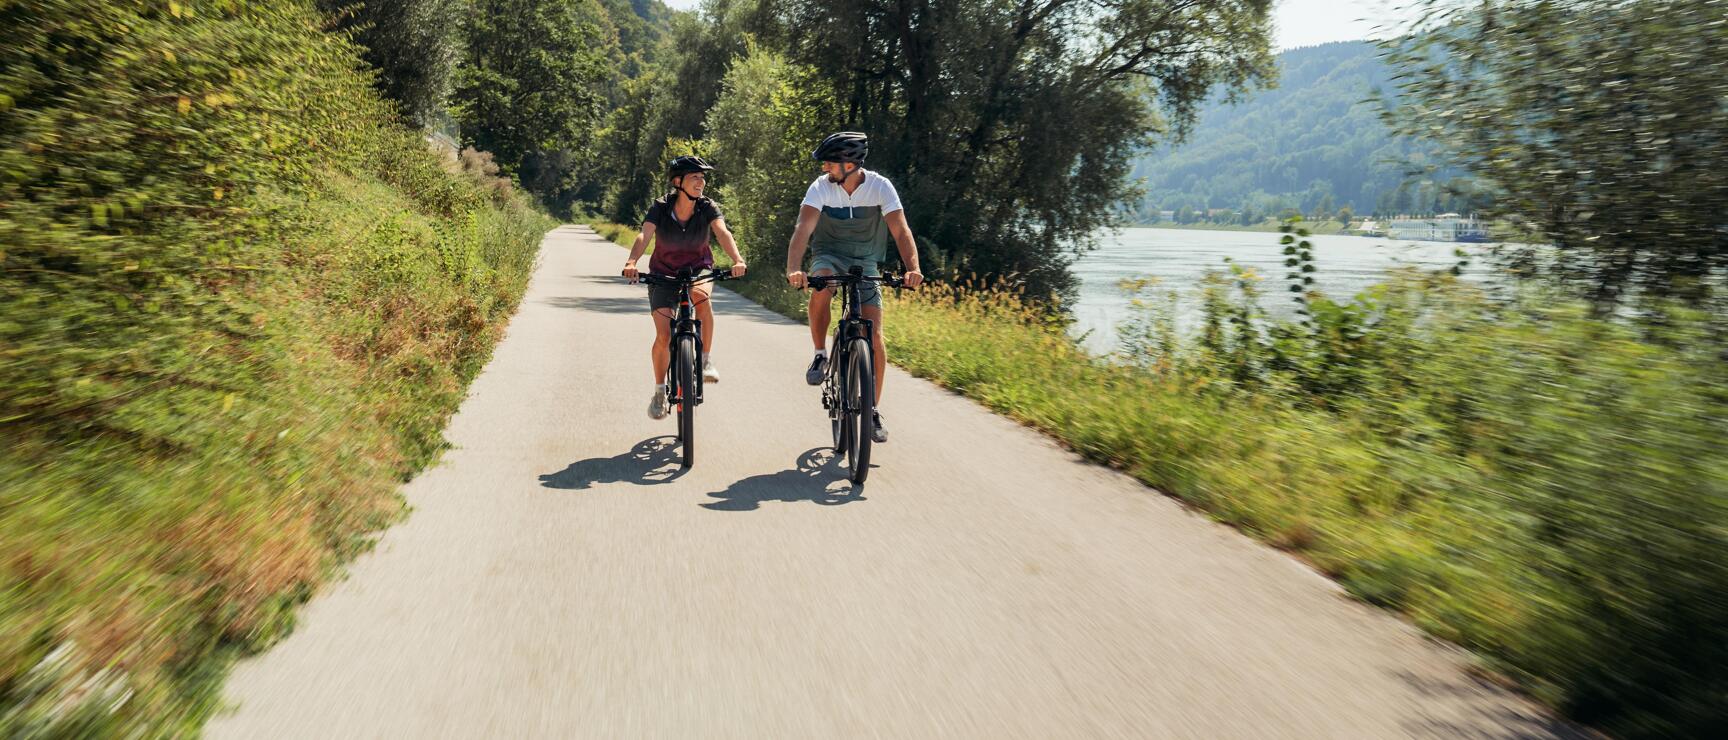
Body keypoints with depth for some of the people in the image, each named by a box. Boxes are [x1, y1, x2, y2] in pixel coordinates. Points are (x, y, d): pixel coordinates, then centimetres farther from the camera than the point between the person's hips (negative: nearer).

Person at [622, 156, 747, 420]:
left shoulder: (708, 208, -15)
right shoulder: (660, 208, -16)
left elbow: (723, 233, -31)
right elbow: (644, 236, -30)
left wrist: (737, 260, -50)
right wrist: (631, 262, -49)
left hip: (698, 269, 0)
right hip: (663, 274, 0)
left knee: (700, 294, -37)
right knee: (664, 335, -10)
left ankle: (707, 359, -20)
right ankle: (659, 392, 12)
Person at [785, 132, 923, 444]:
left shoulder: (880, 187, -16)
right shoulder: (821, 187, -16)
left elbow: (901, 231, -24)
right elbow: (803, 228, -28)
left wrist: (912, 267, -42)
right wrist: (793, 268, -46)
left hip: (865, 262, 0)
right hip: (829, 255, 0)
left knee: (874, 335, -11)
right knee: (821, 287, -37)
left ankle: (874, 410, 4)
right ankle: (821, 355, -13)